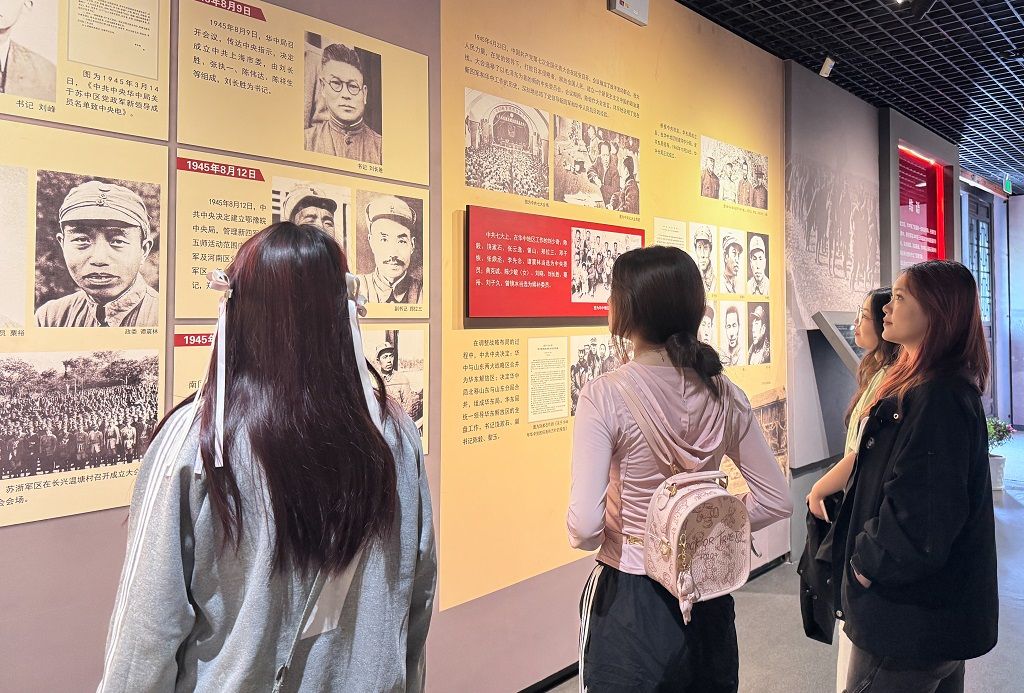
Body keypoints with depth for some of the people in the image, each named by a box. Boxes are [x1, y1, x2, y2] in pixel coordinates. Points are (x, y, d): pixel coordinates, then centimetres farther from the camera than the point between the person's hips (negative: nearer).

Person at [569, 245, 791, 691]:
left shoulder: (606, 395, -20)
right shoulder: (724, 394, -5)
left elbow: (584, 526, -24)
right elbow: (776, 500, 2)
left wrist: (584, 536, -3)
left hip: (630, 597, -4)